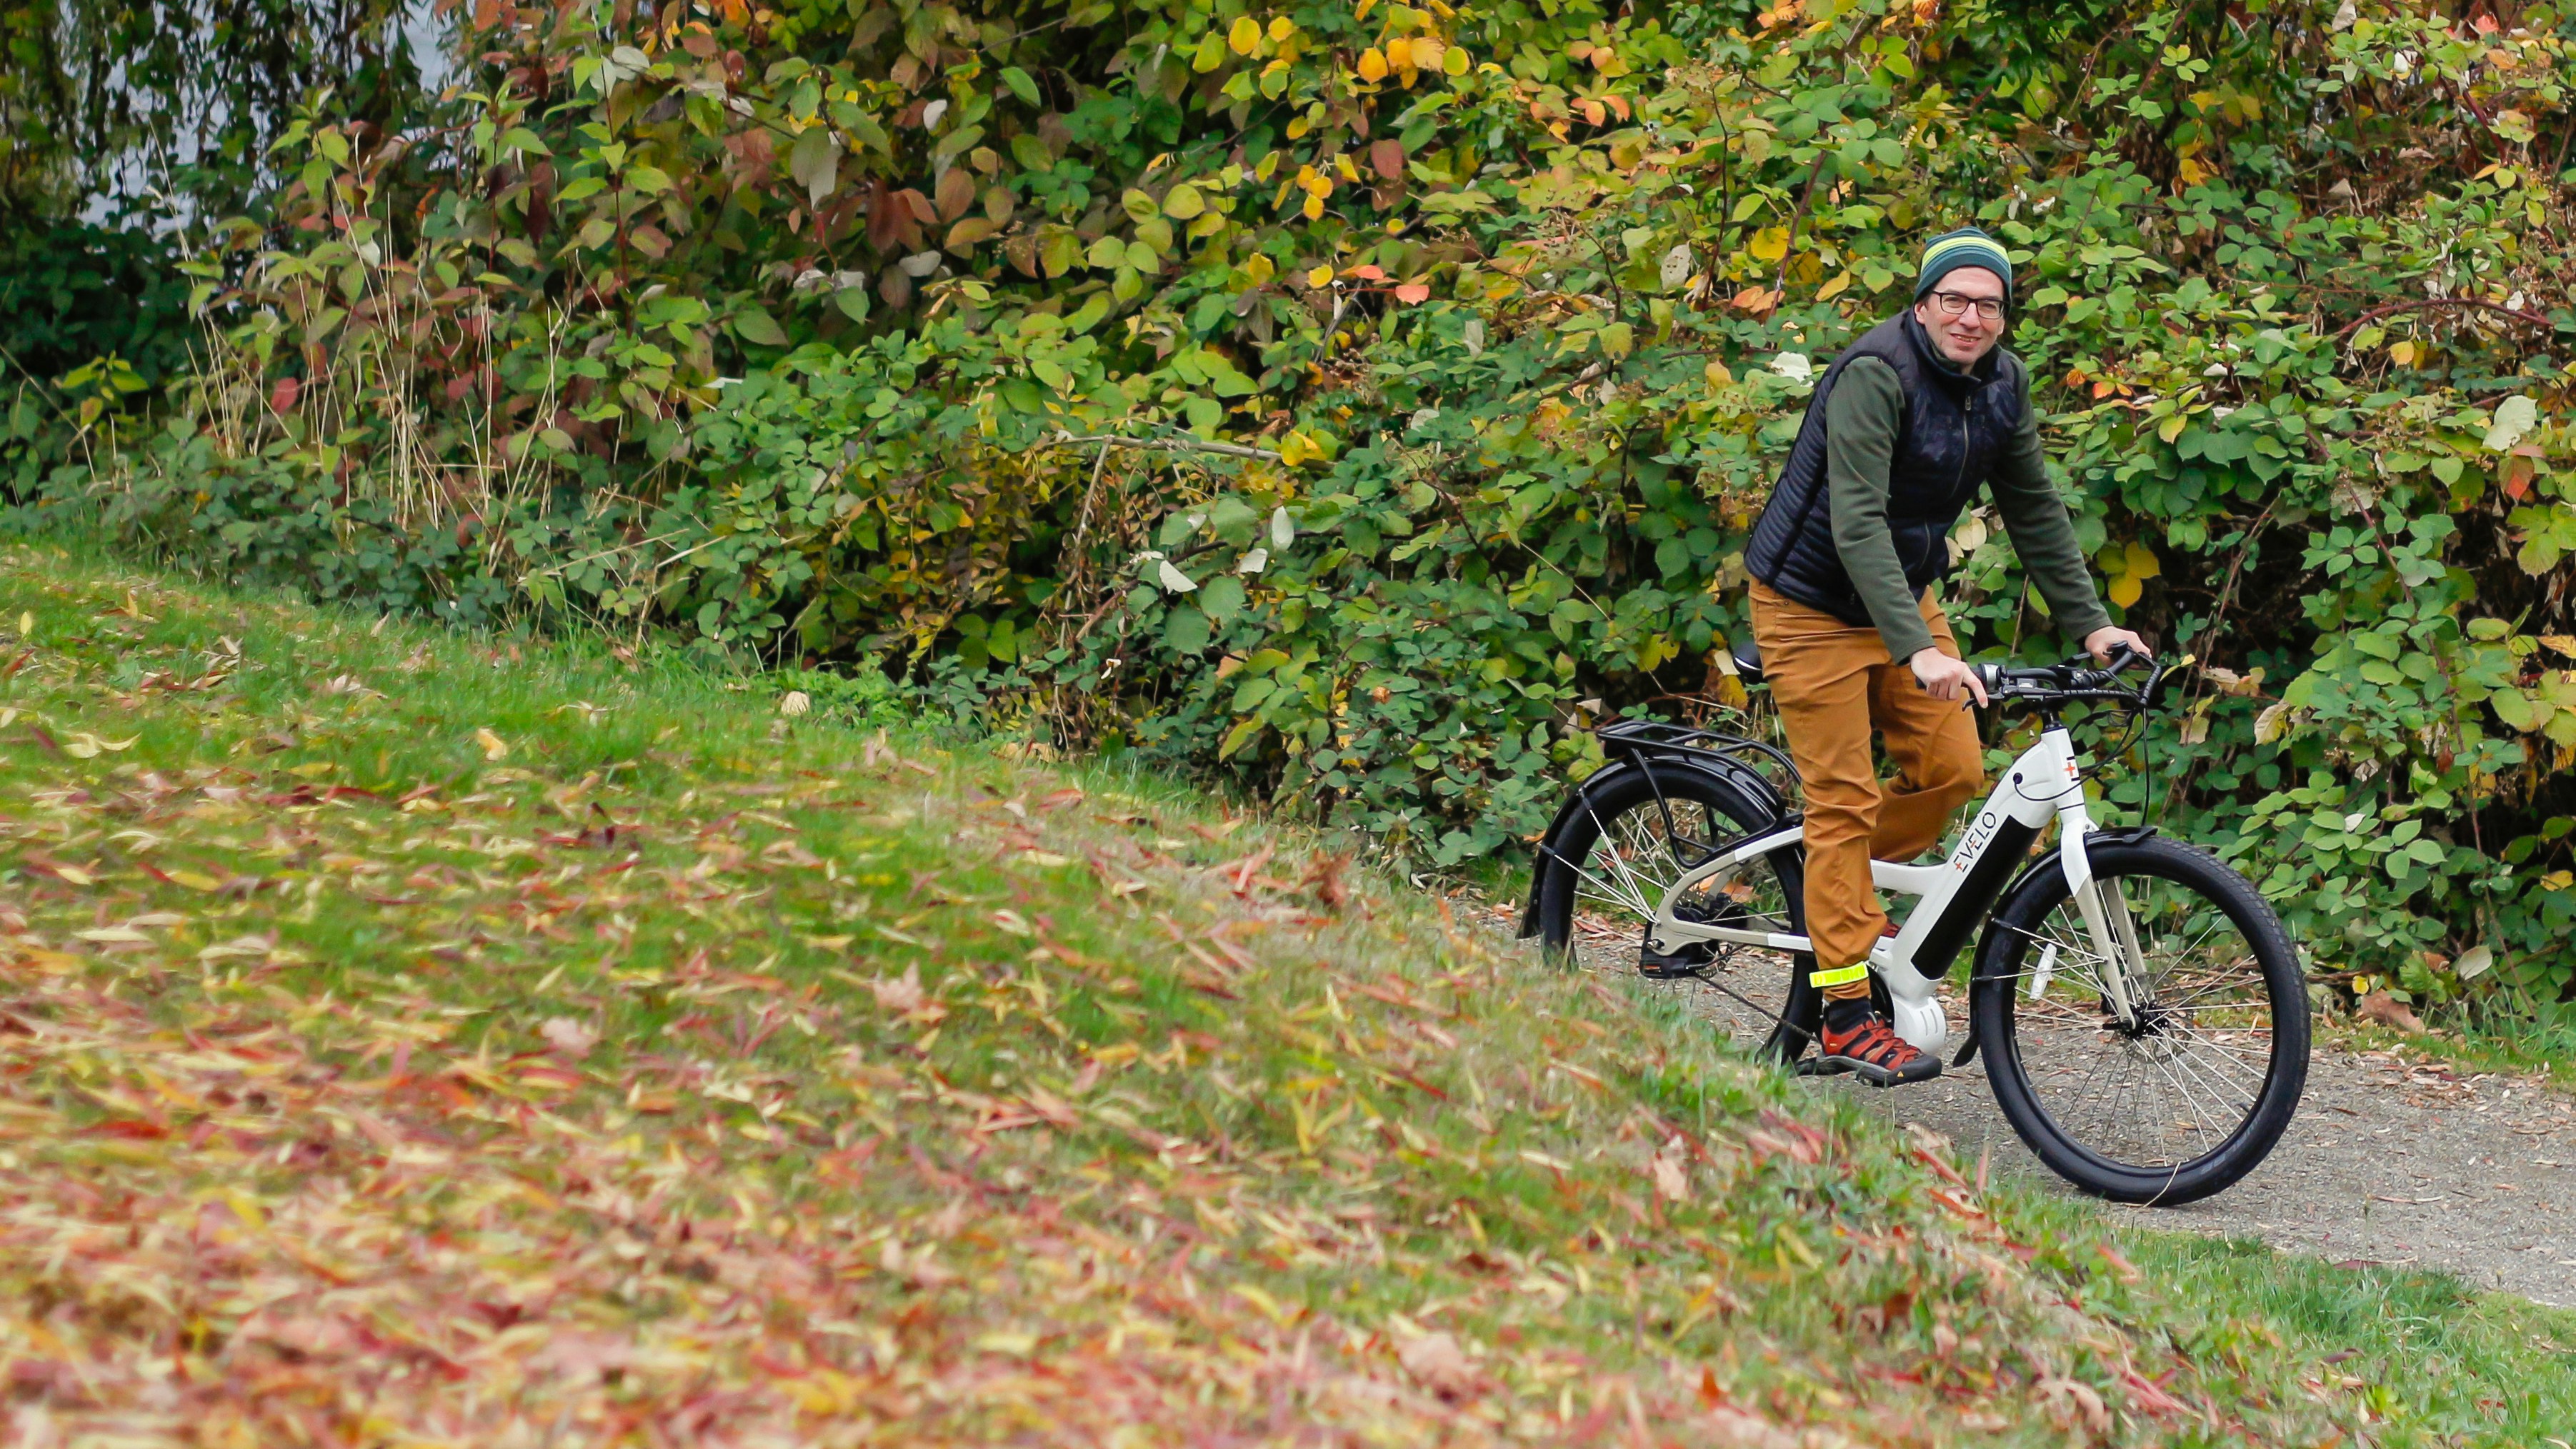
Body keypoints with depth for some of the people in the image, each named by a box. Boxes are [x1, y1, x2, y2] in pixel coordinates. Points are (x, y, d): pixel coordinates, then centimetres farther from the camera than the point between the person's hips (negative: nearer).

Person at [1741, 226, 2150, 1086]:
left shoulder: (2004, 383, -4)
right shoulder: (1876, 374, -26)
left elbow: (2034, 511, 5)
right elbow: (1857, 523, -34)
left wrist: (2089, 623, -2)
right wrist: (1918, 651, -42)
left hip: (1905, 594, 7)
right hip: (1814, 604, -7)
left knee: (1953, 770, -1)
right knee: (1845, 797, -7)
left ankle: (1843, 895, 25)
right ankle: (1847, 1019, -3)